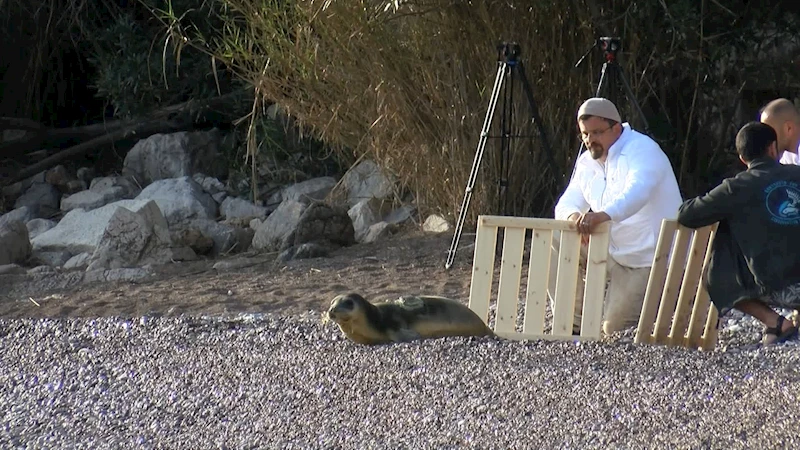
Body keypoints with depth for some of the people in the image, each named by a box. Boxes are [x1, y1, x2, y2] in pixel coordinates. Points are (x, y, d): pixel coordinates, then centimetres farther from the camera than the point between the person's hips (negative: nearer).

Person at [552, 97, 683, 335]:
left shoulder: (642, 150, -18)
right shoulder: (587, 162, 8)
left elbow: (638, 191, -38)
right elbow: (567, 202, 1)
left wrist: (604, 215, -57)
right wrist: (573, 216, -26)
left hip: (650, 259, -8)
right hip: (613, 251, 8)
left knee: (616, 330, -12)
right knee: (555, 241, -12)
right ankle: (574, 323, -3)